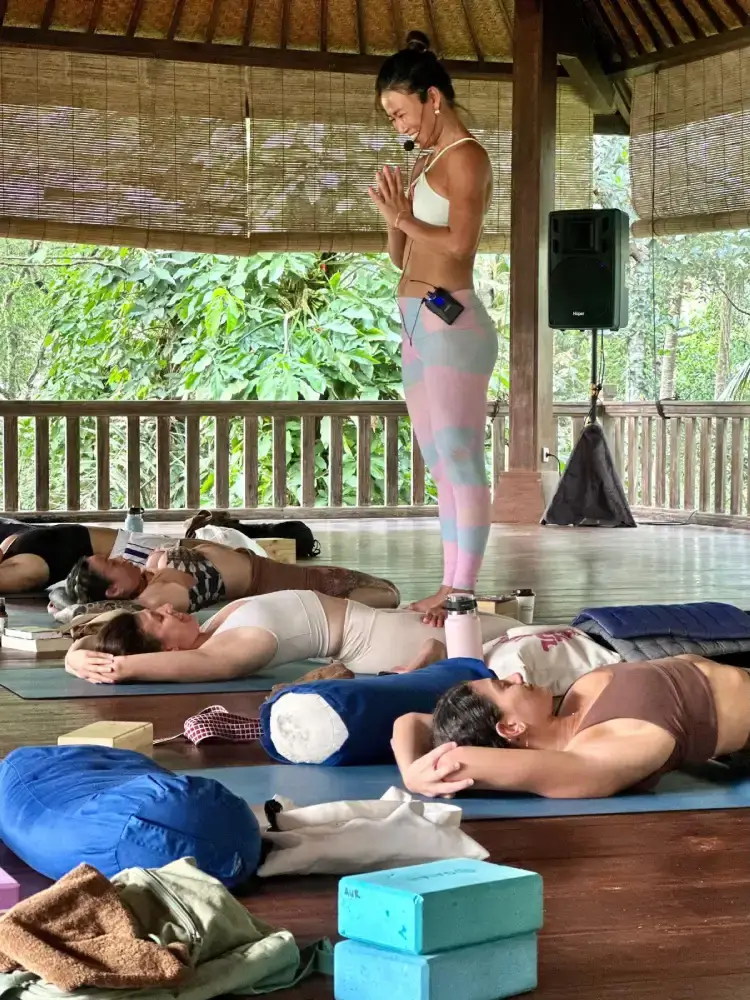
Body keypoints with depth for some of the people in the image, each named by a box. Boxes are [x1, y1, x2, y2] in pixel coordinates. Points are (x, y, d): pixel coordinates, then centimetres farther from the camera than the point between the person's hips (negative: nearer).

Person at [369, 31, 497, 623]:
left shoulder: (465, 157, -7)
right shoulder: (430, 162, 19)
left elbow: (460, 242, -20)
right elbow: (401, 258, 21)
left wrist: (406, 218, -8)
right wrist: (395, 214, 3)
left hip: (450, 323, -10)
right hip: (419, 327, 10)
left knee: (461, 462, -10)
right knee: (442, 466, 10)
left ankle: (464, 591, -10)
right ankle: (451, 587, 14)